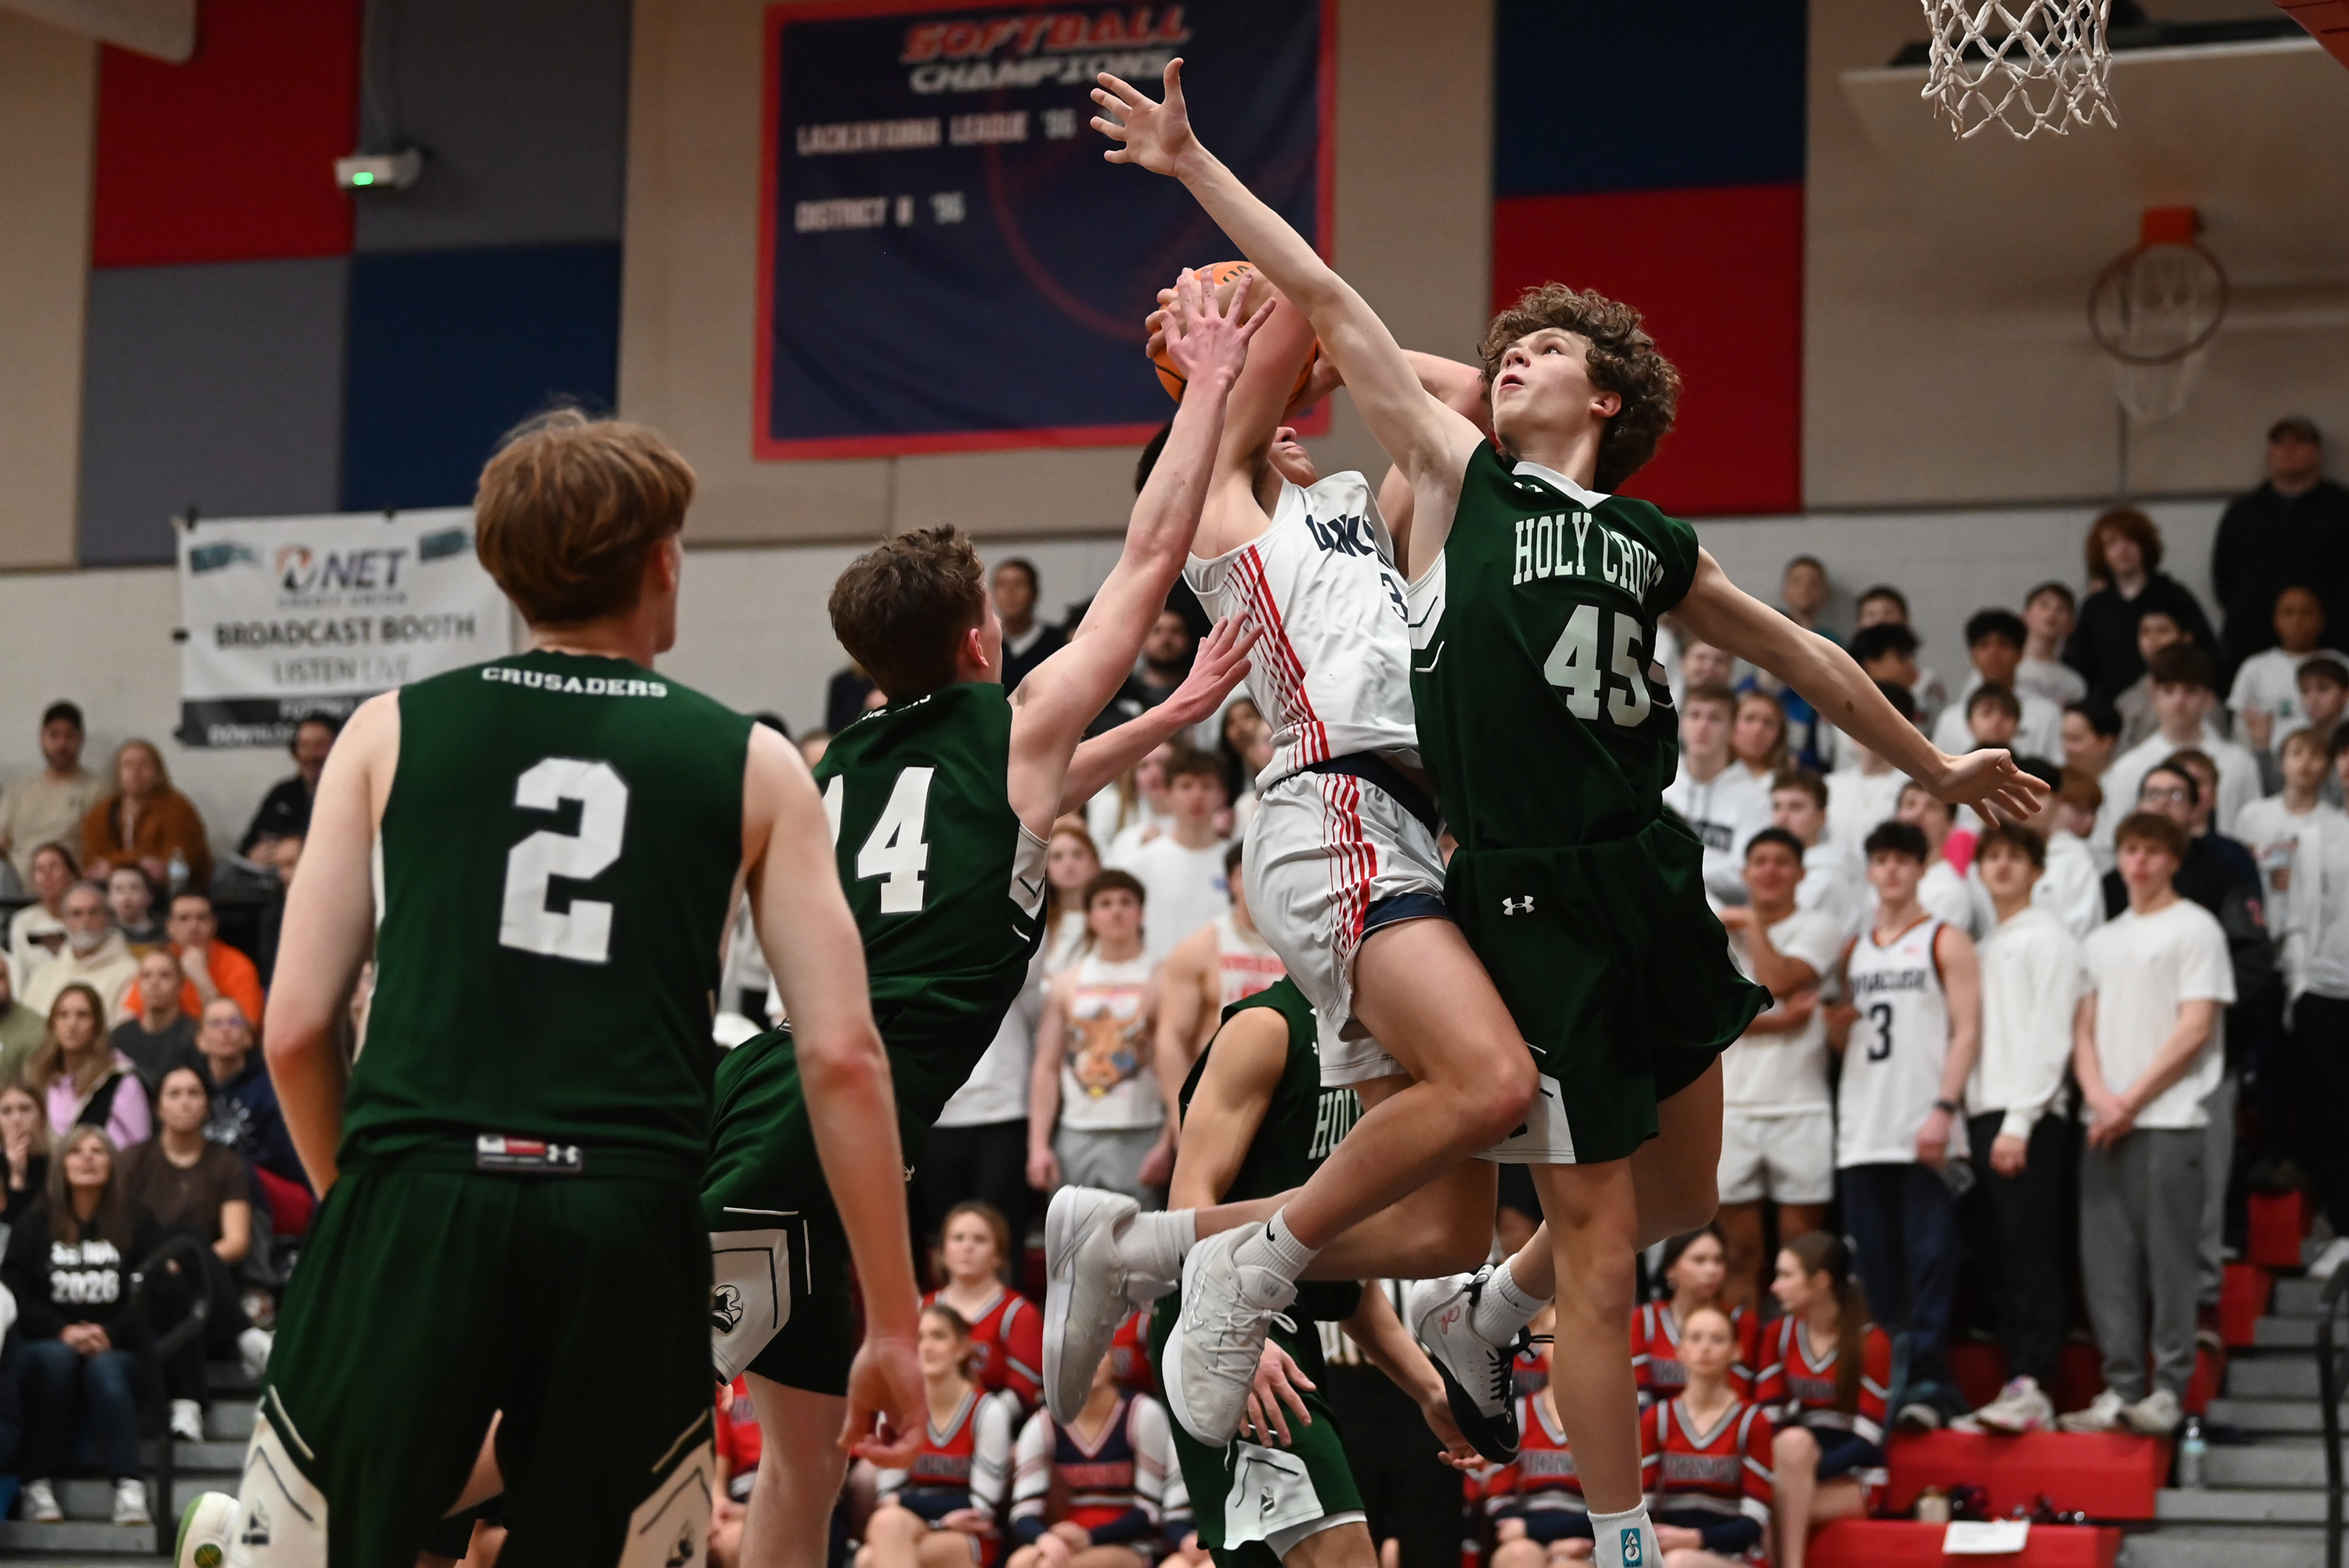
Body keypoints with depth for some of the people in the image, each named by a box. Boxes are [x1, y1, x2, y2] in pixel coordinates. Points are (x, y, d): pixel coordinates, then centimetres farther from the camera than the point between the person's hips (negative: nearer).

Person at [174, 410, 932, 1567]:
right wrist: (891, 1323, 10)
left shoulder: (391, 732, 11)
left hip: (417, 1203, 0)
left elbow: (297, 1028, 7)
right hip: (633, 1222, 0)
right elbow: (842, 1055, 5)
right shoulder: (752, 767, 11)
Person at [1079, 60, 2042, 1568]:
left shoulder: (1653, 544, 14)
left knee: (1681, 1200, 13)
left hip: (1652, 880, 5)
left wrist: (1933, 763, 35)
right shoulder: (1458, 478, 4)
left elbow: (1796, 650, 27)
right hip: (1530, 900, -5)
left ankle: (1487, 1305, 37)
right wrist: (1194, 166, 1)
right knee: (1599, 1235, -3)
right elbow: (1329, 303, 1)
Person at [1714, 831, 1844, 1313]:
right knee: (1740, 1251, 5)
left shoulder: (1819, 929, 3)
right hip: (1732, 1106, 2)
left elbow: (1777, 981, -13)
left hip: (1800, 1109, -2)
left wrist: (1752, 925, -1)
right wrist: (1776, 1023, -12)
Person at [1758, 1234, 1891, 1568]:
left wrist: (1800, 1471, -27)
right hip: (1795, 1463, 4)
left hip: (1854, 1478, -4)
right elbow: (1767, 1418, 2)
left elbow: (1867, 1439, -16)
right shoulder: (1781, 1333, 6)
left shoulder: (1870, 1342, -12)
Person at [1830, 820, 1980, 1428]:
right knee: (1875, 1264, 5)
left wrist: (1944, 1109, -15)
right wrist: (1834, 1025, 5)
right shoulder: (1855, 950, 20)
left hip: (1924, 1133, -5)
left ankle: (1930, 1379, -10)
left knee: (1930, 1257, -10)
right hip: (1862, 1133, 5)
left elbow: (1966, 1032, -5)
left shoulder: (1946, 942, 4)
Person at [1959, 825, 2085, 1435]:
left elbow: (2050, 1036, -9)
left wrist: (2019, 1121, -16)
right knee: (1996, 1255, 4)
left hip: (2031, 1117, -7)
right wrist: (1972, 1119, 9)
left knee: (2030, 1253, -11)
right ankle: (2017, 1379, 6)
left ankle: (2033, 1386, -14)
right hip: (1983, 1114, 7)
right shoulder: (1983, 945, 21)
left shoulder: (2048, 939, -1)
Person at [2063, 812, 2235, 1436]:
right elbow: (2084, 1028, 14)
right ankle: (2121, 1388, 7)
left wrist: (2131, 1101, -9)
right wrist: (2098, 1095, -5)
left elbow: (2196, 1028, -7)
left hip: (2168, 1120, -6)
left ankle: (2169, 1389, -2)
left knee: (2168, 1259, -5)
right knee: (2107, 1260, 3)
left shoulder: (2194, 928, 0)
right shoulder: (2102, 940, 18)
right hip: (2105, 1125, 6)